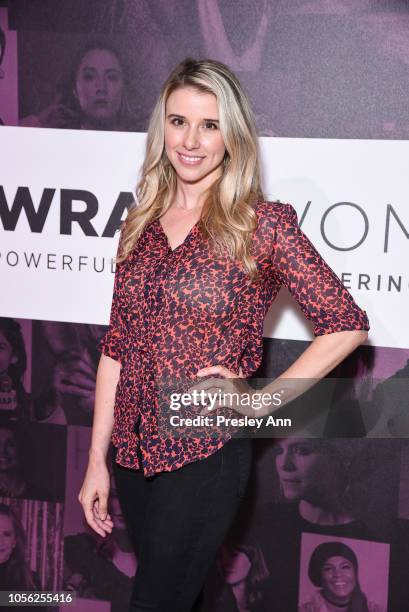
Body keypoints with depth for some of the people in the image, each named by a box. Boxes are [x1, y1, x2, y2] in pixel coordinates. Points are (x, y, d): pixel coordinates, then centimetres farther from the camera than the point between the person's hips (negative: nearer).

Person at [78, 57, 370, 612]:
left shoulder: (263, 224, -9)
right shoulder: (141, 224, 5)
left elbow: (347, 325, -7)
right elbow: (116, 347, 8)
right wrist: (97, 460, 7)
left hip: (206, 455, -5)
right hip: (133, 453, 5)